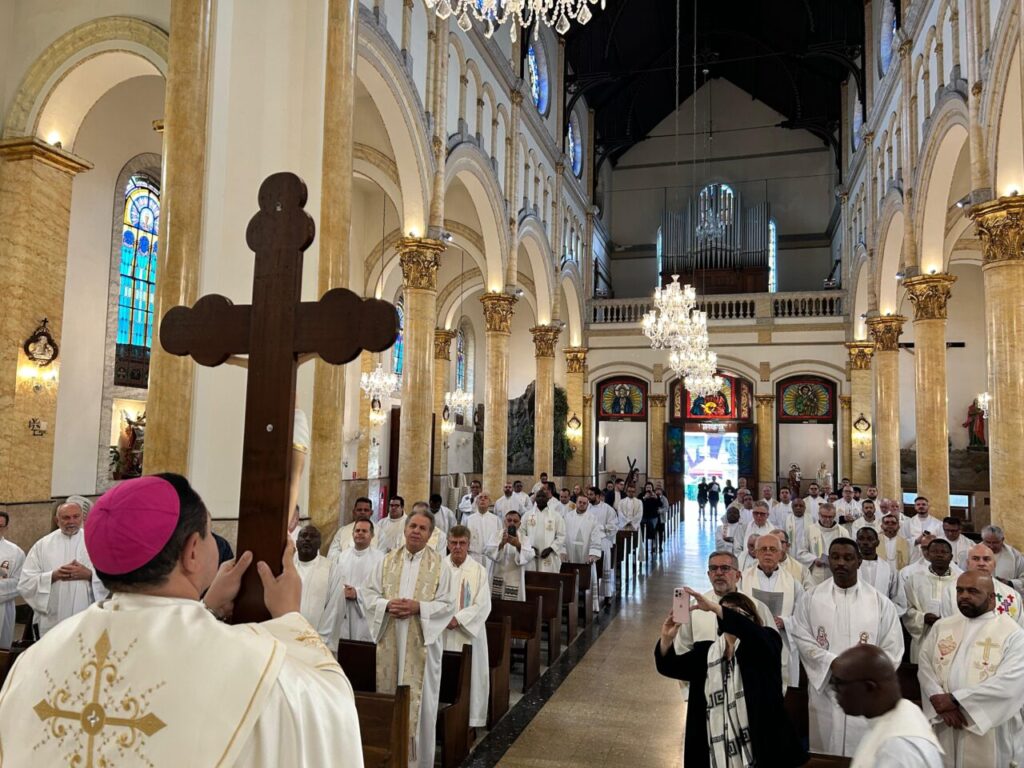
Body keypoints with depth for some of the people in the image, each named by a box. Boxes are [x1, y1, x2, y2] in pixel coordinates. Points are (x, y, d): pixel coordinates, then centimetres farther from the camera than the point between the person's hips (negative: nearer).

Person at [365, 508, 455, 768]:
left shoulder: (440, 565, -2)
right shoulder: (387, 560, 7)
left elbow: (447, 605, -5)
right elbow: (371, 593, 8)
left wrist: (418, 607, -18)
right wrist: (387, 605, -12)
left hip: (422, 643, -3)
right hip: (391, 641, 3)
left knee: (419, 698, 2)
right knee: (389, 694, 10)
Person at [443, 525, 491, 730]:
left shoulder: (479, 571, -2)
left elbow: (483, 605, -7)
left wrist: (458, 619, -16)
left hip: (468, 634, -1)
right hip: (441, 634, 1)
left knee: (468, 675, 2)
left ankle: (469, 719, 14)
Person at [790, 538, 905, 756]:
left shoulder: (879, 601, 0)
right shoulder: (811, 598, 1)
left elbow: (892, 649, 0)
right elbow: (801, 638, -3)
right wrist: (834, 664, -13)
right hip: (824, 690, 0)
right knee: (825, 754, 8)